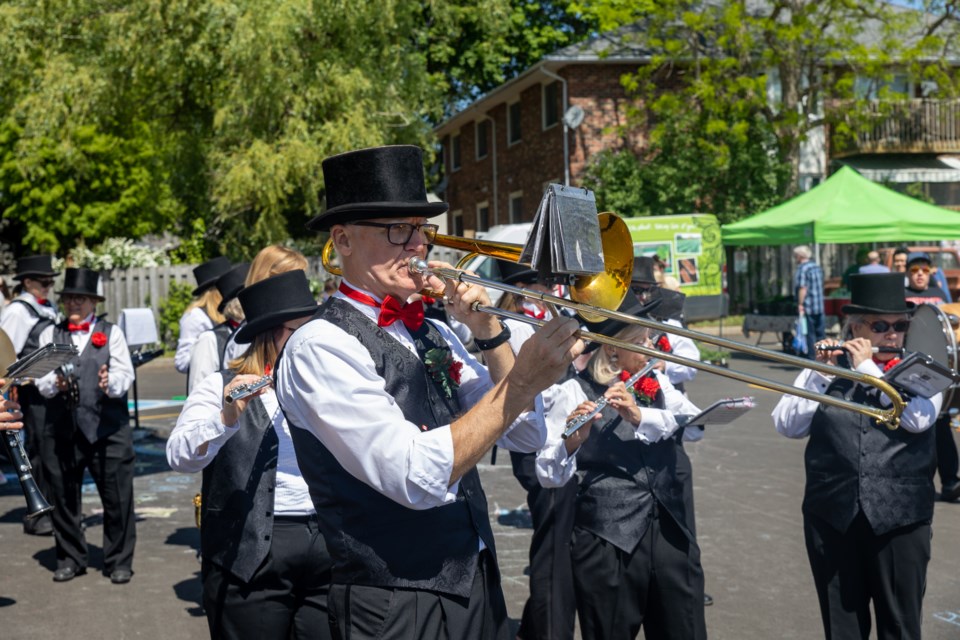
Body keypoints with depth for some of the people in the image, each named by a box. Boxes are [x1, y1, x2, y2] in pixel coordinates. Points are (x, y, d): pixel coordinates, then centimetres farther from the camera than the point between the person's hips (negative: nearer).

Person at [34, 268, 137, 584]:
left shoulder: (111, 332, 9)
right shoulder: (50, 334, 13)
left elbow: (125, 373, -1)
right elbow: (41, 379, 5)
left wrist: (110, 383, -22)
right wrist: (54, 383, -17)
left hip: (108, 427, -2)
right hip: (61, 429, 2)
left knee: (117, 498, -1)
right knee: (64, 497, 8)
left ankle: (119, 562, 11)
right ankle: (70, 559, 23)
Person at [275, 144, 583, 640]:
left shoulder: (431, 334, 8)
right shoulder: (320, 345, -14)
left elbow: (525, 436, 5)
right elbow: (418, 477, -24)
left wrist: (488, 331, -6)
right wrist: (522, 381, -24)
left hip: (479, 585, 7)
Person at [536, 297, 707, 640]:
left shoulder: (657, 382, 12)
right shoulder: (575, 392, -5)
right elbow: (550, 476, -12)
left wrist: (641, 416, -21)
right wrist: (571, 442, -32)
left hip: (670, 532, 5)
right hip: (608, 541, -4)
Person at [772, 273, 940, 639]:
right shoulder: (827, 368, 8)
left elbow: (917, 418, -16)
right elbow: (786, 425, -2)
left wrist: (868, 367, -12)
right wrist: (821, 372, -10)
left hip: (900, 516, -1)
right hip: (832, 514, 2)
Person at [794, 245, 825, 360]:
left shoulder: (802, 268, -11)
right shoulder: (817, 267, 14)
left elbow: (802, 288, -19)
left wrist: (800, 304, -19)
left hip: (808, 307, -8)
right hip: (820, 307, 8)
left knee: (810, 334, -3)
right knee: (820, 333, 11)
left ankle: (812, 358, -3)